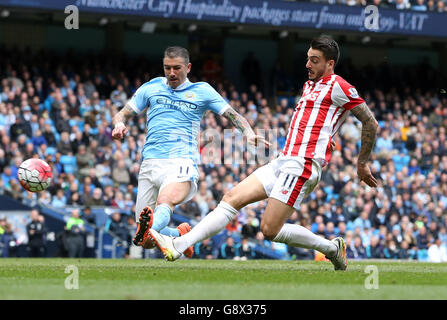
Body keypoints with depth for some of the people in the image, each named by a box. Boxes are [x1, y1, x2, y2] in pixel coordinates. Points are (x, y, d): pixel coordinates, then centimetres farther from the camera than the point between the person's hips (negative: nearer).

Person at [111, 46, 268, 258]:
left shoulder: (202, 91, 13)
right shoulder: (152, 88, 18)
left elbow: (233, 115, 13)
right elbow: (123, 114, 19)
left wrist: (249, 134, -9)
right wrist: (119, 124, -6)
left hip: (181, 162, -3)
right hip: (150, 163, 3)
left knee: (165, 202, -38)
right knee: (145, 243, -1)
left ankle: (149, 229, -68)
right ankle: (179, 235, 26)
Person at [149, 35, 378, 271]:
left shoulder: (337, 86, -6)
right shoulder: (308, 85, 21)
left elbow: (370, 123, -3)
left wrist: (362, 163, 3)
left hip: (301, 165, -9)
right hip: (283, 161, 9)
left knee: (270, 230, -15)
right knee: (232, 198, -3)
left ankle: (332, 247, 2)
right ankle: (179, 245, -11)